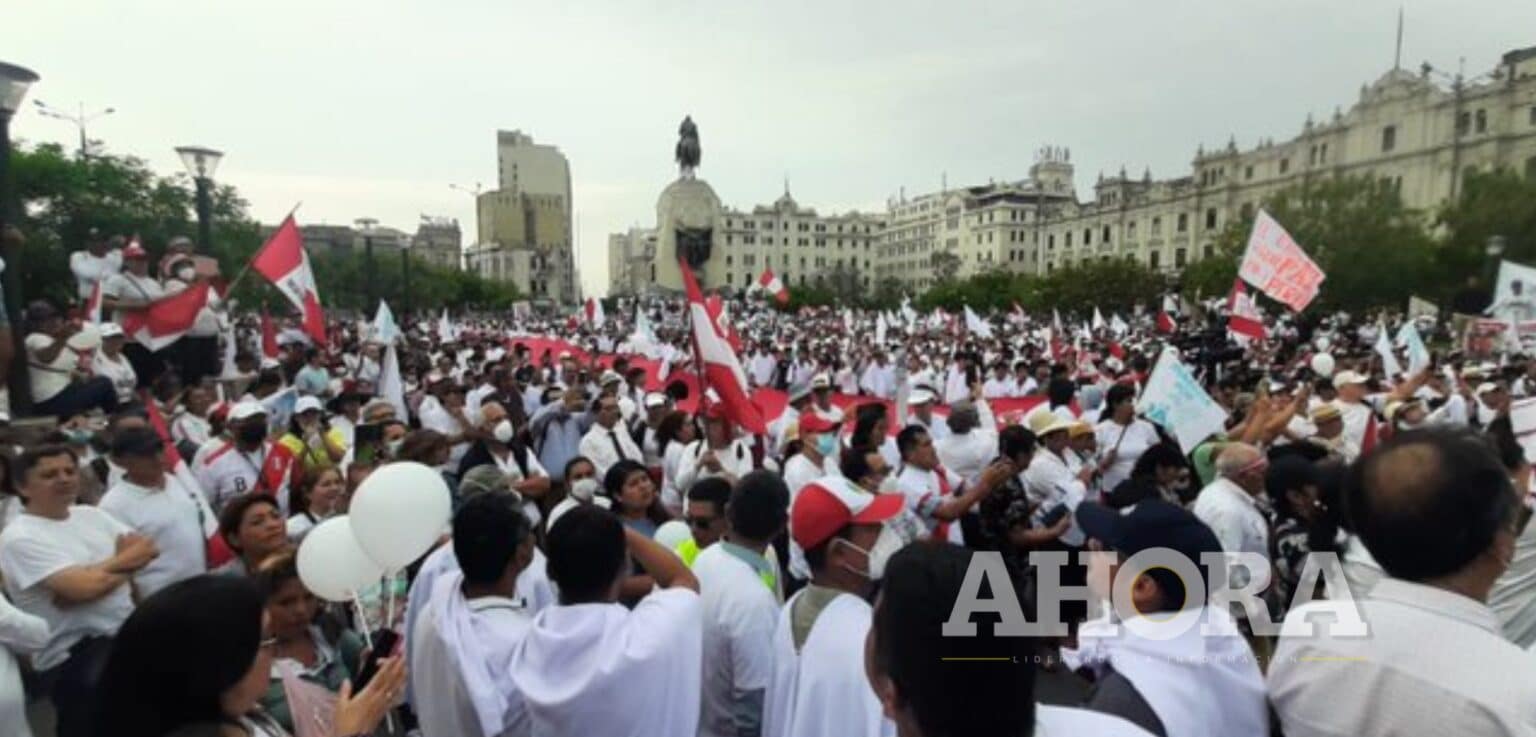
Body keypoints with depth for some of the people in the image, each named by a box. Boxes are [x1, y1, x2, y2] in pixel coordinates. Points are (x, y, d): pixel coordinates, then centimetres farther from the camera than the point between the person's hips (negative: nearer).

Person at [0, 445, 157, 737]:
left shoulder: (91, 514, 11)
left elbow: (148, 549, 3)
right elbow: (84, 587, -21)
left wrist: (107, 568, -13)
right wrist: (127, 560, -4)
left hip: (129, 631, 7)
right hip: (73, 654, -7)